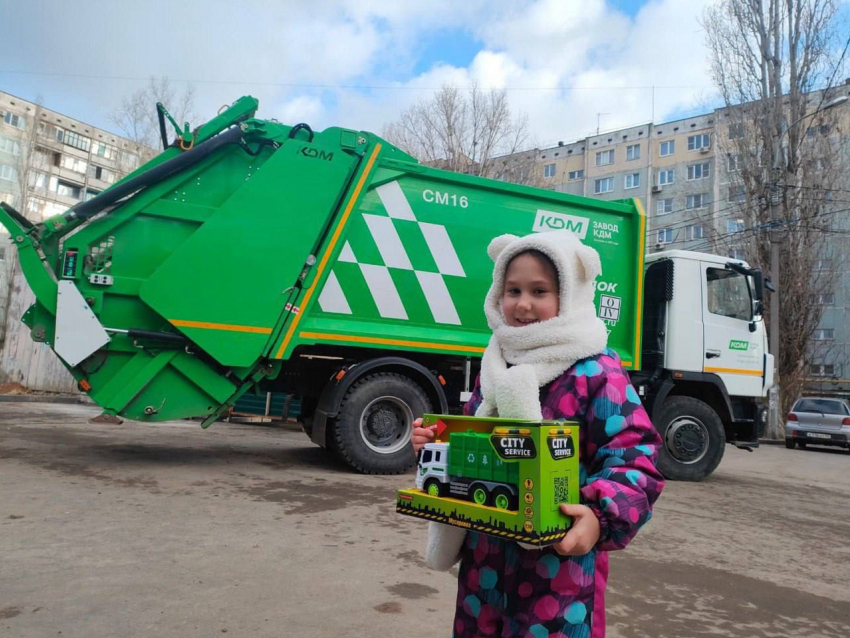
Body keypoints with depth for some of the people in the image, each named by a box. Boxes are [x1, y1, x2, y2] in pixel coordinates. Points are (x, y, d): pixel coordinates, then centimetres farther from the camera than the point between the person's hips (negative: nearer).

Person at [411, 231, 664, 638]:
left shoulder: (596, 371, -13)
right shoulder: (495, 366, 7)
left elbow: (636, 458, -18)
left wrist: (600, 517, -33)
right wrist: (435, 442, -2)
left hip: (557, 563, -6)